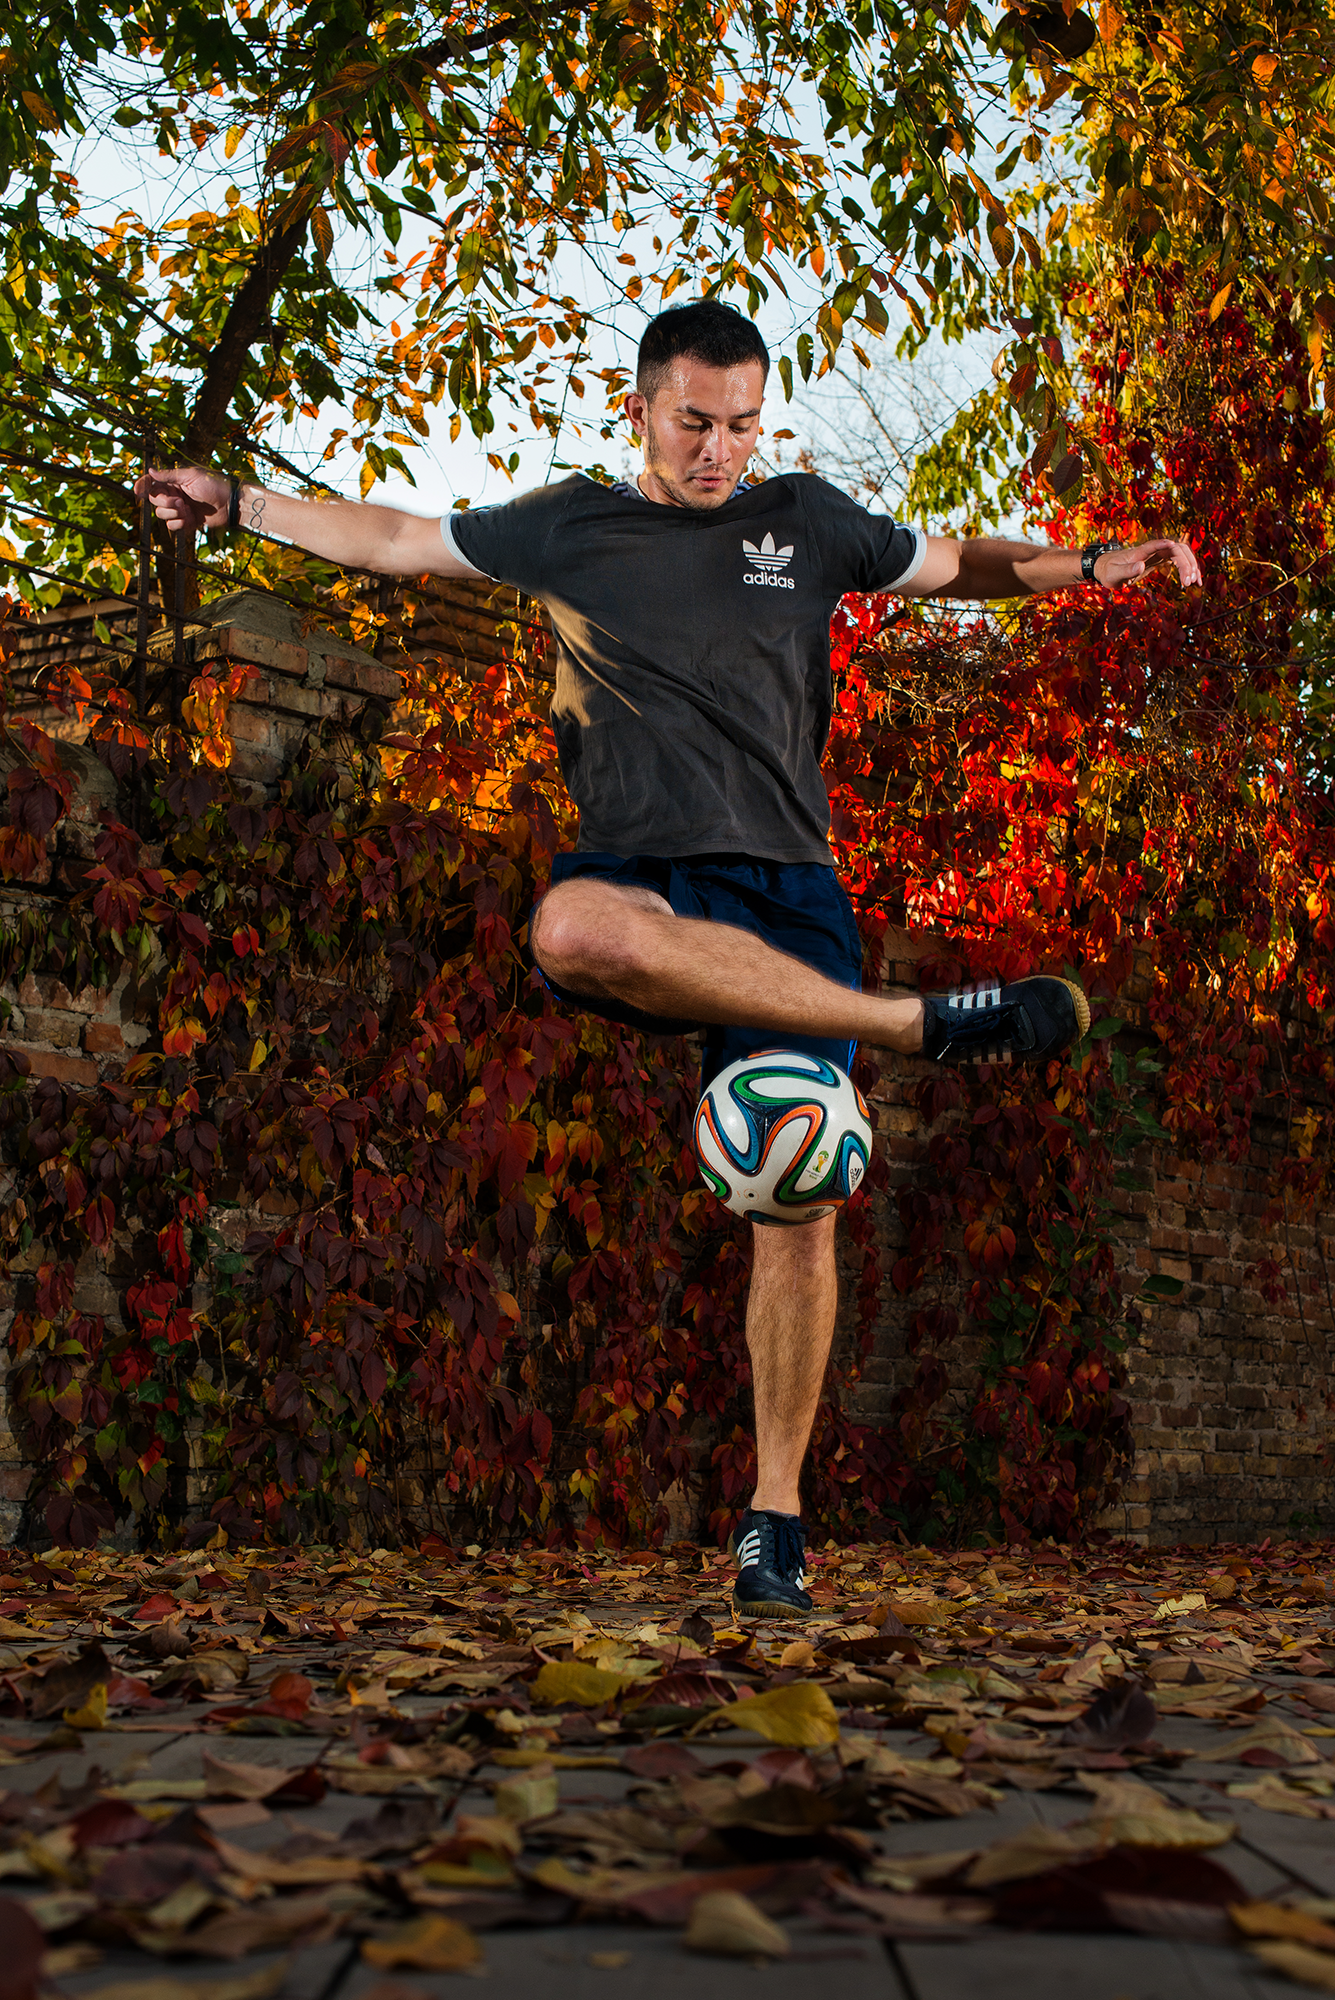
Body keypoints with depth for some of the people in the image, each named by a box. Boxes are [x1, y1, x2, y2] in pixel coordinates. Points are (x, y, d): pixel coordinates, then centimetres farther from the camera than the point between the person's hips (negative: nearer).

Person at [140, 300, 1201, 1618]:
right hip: (640, 887, -1)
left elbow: (953, 565, 26)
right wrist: (240, 505, 24)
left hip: (785, 894, 1)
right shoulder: (567, 527, 13)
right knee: (572, 932, -41)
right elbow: (396, 539, 24)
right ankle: (931, 1025, -34)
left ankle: (773, 1517, 6)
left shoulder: (805, 522, 14)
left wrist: (1090, 566, 12)